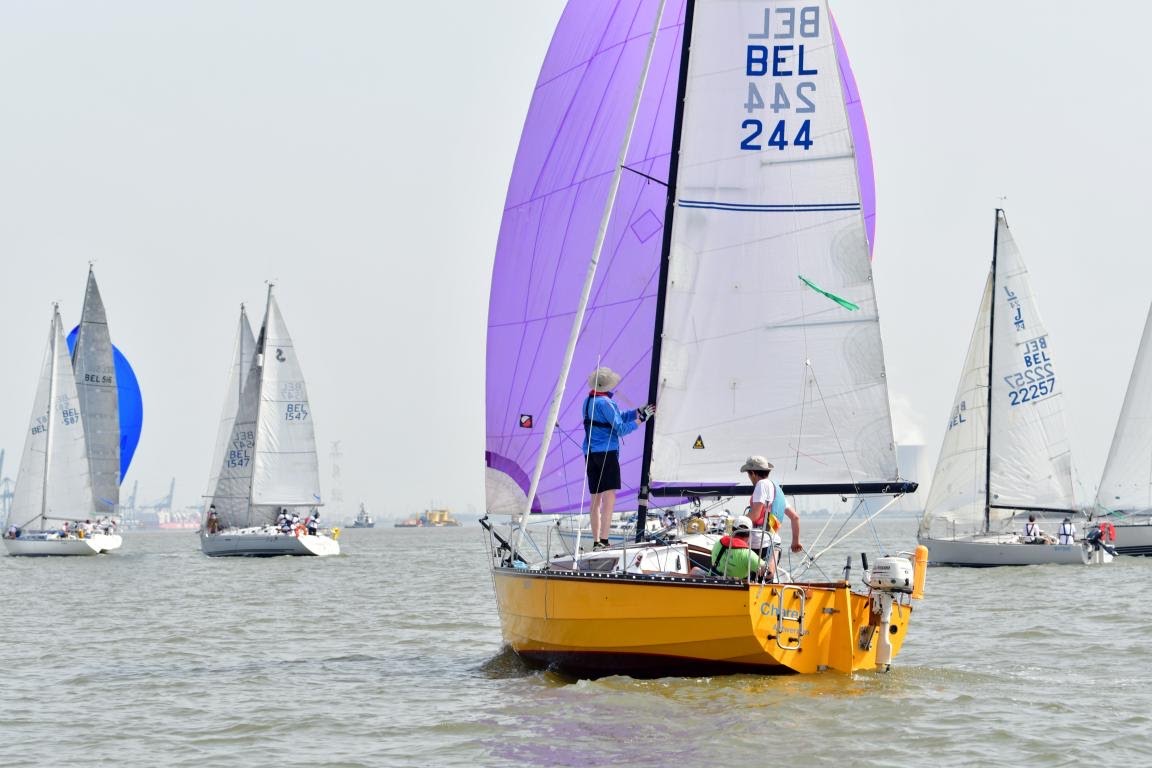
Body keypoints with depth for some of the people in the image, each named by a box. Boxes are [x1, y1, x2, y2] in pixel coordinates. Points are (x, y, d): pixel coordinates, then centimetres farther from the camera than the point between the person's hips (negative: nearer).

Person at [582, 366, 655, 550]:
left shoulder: (589, 401, 13)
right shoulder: (605, 403, -13)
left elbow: (618, 417, 15)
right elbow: (621, 429, -12)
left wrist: (639, 411, 10)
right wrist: (641, 418, -5)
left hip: (590, 453, 8)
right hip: (607, 452, -8)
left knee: (595, 498, 11)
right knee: (609, 497, -10)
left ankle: (596, 542, 13)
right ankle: (603, 541, -19)